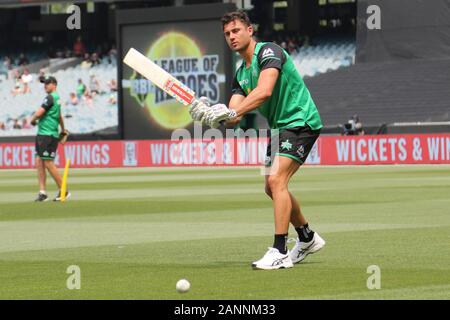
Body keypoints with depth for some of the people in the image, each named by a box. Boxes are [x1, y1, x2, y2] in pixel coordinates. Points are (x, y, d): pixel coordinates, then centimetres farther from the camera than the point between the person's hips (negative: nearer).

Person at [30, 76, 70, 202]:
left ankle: (63, 191, -2)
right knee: (39, 163, 5)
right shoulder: (57, 98, 18)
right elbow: (60, 116, 33)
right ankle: (42, 192, 5)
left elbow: (39, 113, -19)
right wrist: (63, 130, 46)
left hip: (48, 135, -10)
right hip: (42, 134, 10)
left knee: (48, 164, -8)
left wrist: (33, 120, 2)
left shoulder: (50, 97, -12)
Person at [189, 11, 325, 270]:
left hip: (301, 122, -10)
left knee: (276, 180, -22)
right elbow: (234, 116, 2)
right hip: (280, 128, 10)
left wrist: (230, 112, -36)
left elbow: (264, 92, -30)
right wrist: (210, 114, -18)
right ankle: (307, 238, 35)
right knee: (273, 188, 16)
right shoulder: (241, 74, 13)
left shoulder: (269, 52, -14)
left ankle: (280, 253, -24)